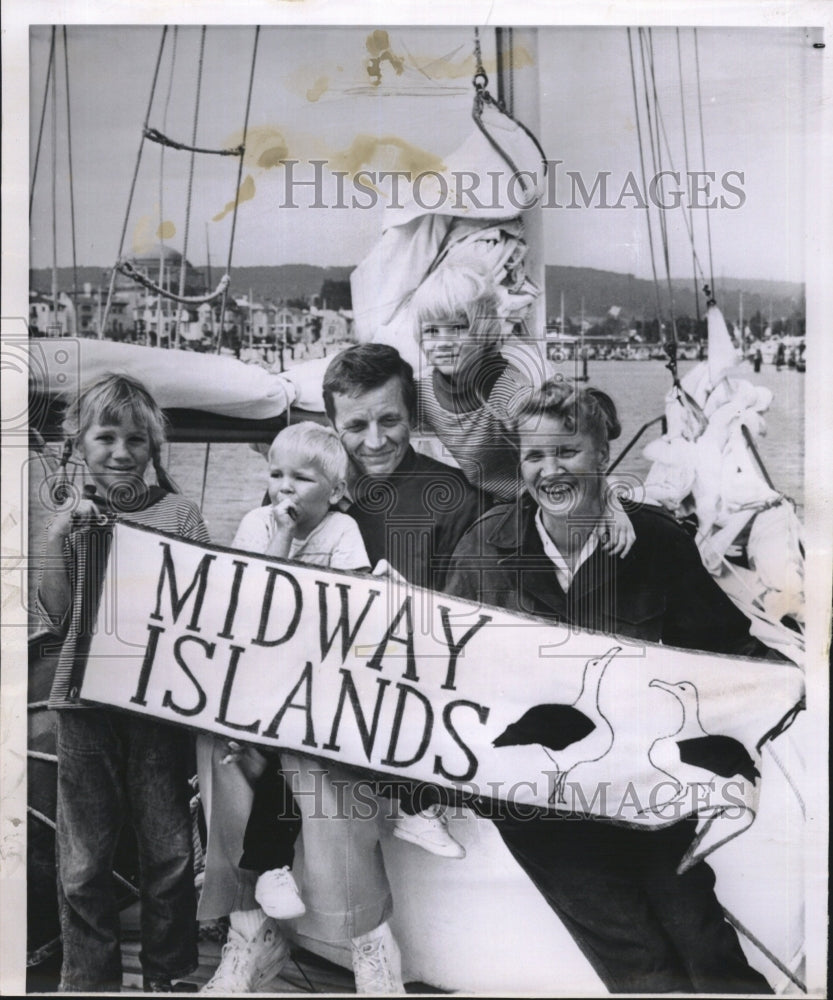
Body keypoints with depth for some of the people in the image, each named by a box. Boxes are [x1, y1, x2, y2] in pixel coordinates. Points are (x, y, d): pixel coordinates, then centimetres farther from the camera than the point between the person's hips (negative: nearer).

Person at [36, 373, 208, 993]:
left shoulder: (179, 513, -2)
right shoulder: (69, 519, 6)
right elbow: (57, 618, -1)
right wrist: (60, 541, -10)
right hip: (85, 706, 2)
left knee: (170, 850, 9)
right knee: (83, 859, 10)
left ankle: (165, 975, 28)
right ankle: (90, 980, 28)